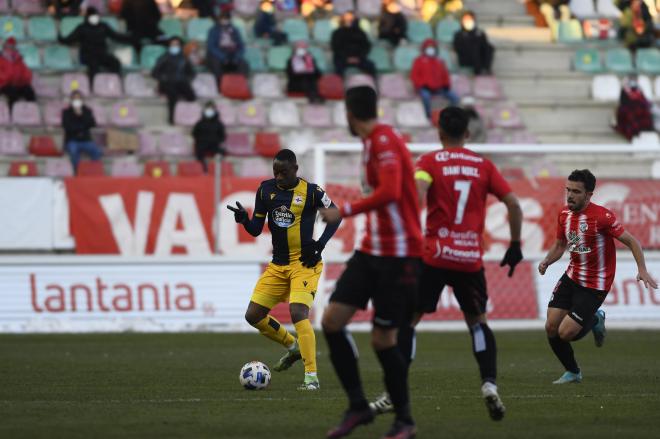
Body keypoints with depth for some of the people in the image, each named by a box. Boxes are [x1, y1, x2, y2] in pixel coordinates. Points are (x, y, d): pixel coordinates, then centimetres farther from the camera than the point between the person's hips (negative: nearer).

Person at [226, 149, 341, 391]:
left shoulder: (311, 191, -10)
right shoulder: (266, 189, 3)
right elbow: (256, 229, 7)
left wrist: (319, 245, -8)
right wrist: (244, 219, -16)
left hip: (304, 263, -6)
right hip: (278, 265, 6)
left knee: (298, 312, -25)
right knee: (253, 315, 4)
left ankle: (312, 377, -21)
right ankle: (293, 346, 30)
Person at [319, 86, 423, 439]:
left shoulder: (384, 141, -15)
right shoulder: (373, 142, 14)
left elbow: (389, 192, -27)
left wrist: (344, 212, -21)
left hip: (398, 254, -9)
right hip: (371, 250, 9)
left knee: (383, 339, -4)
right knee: (332, 320, -2)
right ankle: (358, 406, 7)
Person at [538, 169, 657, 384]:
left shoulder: (602, 216, -20)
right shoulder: (564, 214, 0)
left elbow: (631, 241, -15)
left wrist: (642, 269, -27)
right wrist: (547, 261, -5)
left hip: (595, 284, -6)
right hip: (572, 276, 6)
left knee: (565, 333, -13)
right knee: (551, 327, -4)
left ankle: (595, 320, 21)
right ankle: (572, 372, 20)